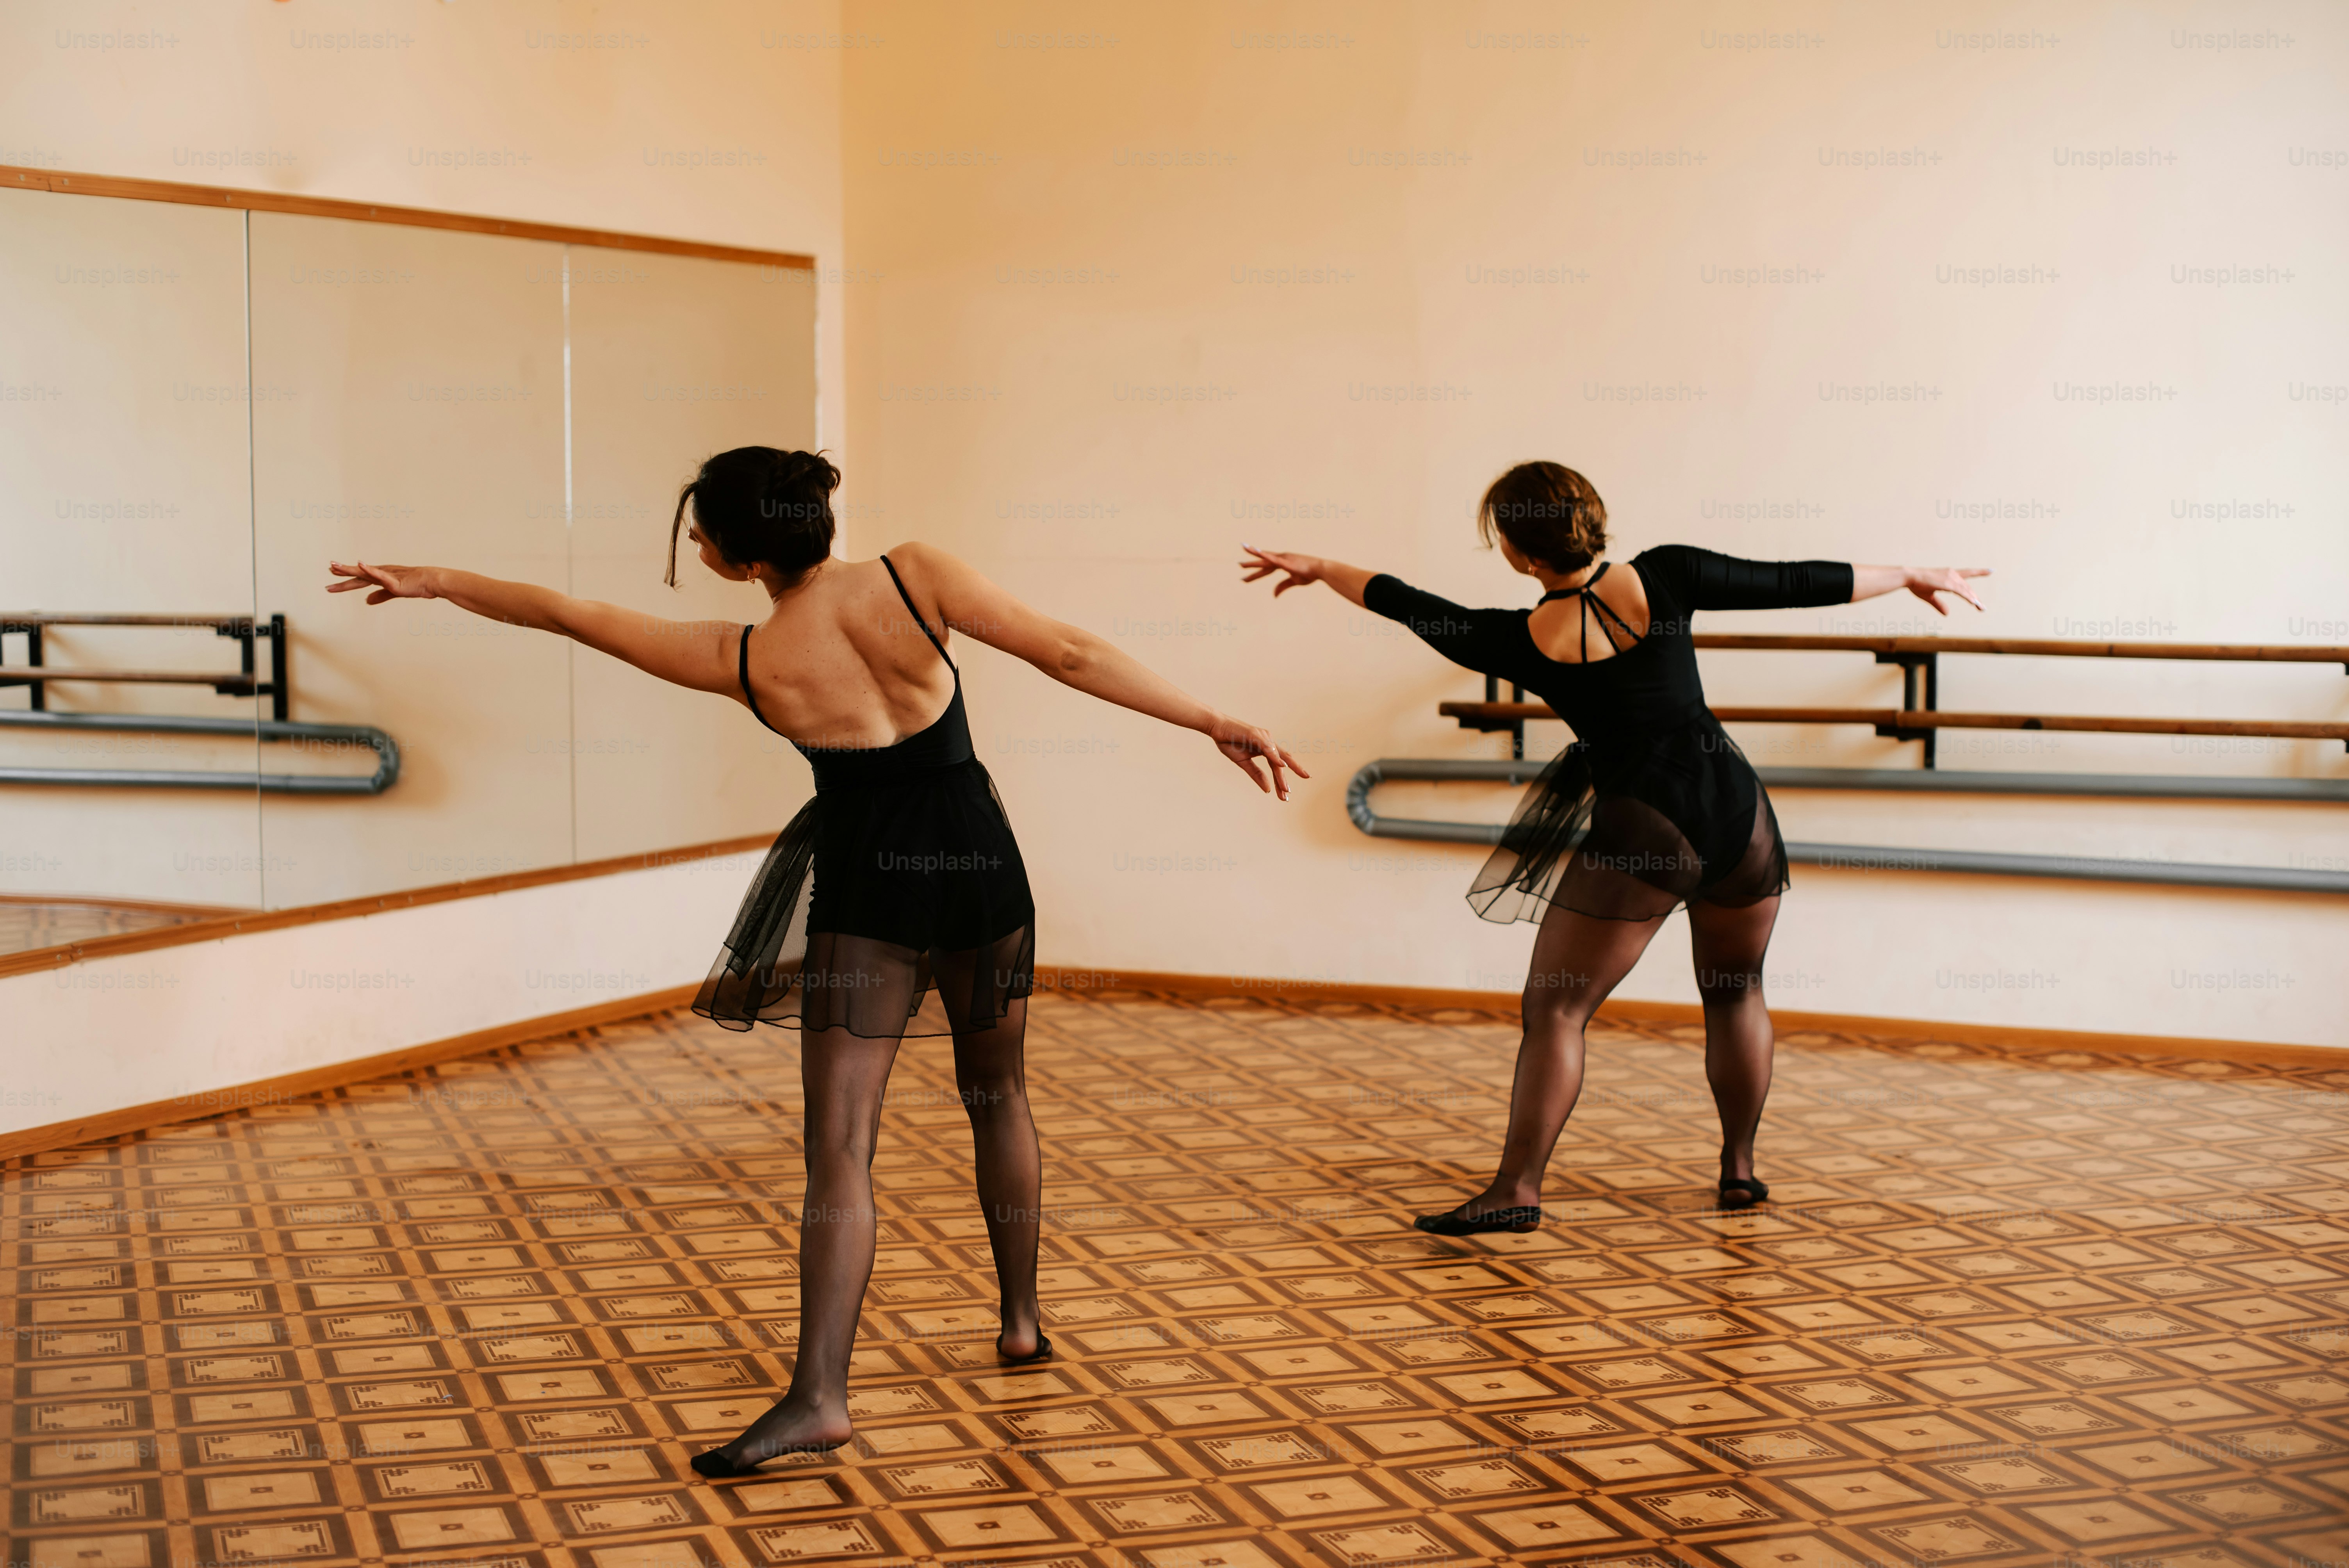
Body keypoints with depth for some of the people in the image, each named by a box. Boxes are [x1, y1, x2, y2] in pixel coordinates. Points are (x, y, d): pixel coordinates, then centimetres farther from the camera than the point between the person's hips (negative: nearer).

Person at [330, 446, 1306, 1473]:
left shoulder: (744, 663, -11)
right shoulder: (917, 578, -11)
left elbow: (570, 613, -1)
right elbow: (1071, 655, -12)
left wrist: (435, 581, 13)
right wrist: (1216, 724, -6)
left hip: (867, 888, -3)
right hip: (981, 867, 3)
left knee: (840, 1148, -4)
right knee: (997, 1094, 23)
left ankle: (818, 1395, -15)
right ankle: (1020, 1320, 33)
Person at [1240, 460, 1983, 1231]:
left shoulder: (1520, 642, -6)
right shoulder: (1665, 577, -3)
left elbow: (1411, 606, 8)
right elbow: (1795, 582, 4)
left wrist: (1318, 568, 24)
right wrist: (1913, 575, 18)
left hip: (1641, 828, -4)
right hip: (1738, 807, 4)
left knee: (1554, 1009, 4)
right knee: (1736, 993, 24)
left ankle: (1518, 1188, -1)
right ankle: (1740, 1169, 32)